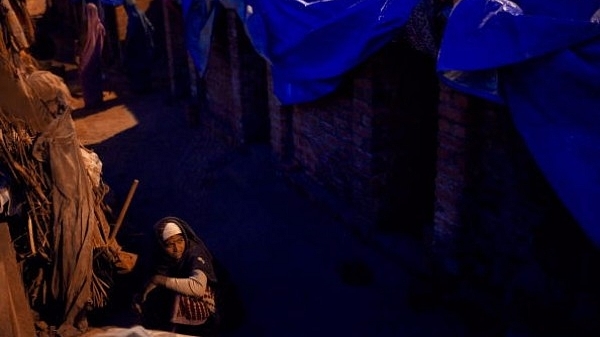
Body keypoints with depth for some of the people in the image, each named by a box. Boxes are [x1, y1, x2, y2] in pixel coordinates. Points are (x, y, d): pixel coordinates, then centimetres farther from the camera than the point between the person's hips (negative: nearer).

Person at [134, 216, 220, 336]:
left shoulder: (195, 253, -21)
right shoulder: (163, 257, -3)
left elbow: (197, 287, -38)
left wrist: (162, 280, -30)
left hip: (203, 313, -6)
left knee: (179, 297, -28)